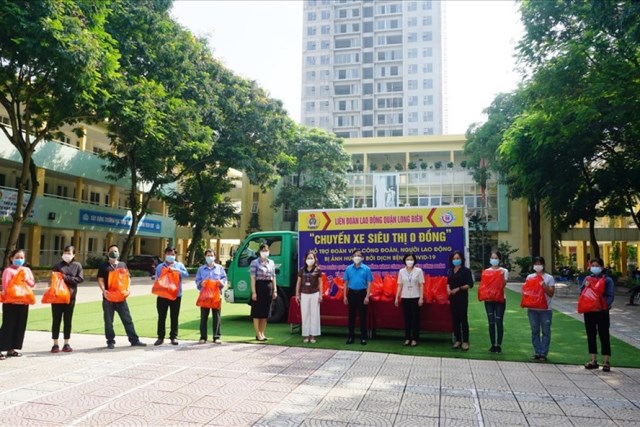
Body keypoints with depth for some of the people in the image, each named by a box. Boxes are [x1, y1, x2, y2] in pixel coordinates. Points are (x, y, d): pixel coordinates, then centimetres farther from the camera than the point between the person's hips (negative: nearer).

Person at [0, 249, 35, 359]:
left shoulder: (27, 270, 13)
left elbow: (32, 284, 10)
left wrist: (27, 279, -8)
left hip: (23, 302, 6)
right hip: (11, 302, -6)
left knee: (20, 326, 8)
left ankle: (11, 349, 17)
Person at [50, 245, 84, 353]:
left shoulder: (77, 265, 6)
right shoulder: (58, 265, 5)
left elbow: (80, 279, -4)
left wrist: (66, 278, -14)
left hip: (70, 296, 1)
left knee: (68, 321, 7)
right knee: (56, 320, 4)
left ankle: (66, 344, 16)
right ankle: (55, 344, 13)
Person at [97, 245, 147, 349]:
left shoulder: (122, 265, 13)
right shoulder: (103, 266, 5)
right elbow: (100, 280, 0)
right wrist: (104, 290, -17)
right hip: (108, 297, -2)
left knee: (127, 319, 2)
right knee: (108, 321, 5)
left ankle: (134, 340, 4)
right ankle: (110, 341, 14)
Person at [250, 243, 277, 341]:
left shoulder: (271, 263, 12)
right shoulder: (255, 262, -5)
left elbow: (273, 277, 14)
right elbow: (253, 278, -10)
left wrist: (275, 290, 8)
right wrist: (253, 292, -16)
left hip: (269, 288, 6)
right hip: (259, 286, -5)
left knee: (265, 312, 11)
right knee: (257, 312, 0)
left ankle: (262, 333, 20)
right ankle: (258, 334, 7)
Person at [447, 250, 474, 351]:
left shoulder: (466, 270, -4)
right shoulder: (451, 271, 13)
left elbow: (470, 284, -11)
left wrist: (458, 289, -18)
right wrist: (448, 289, -1)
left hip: (462, 297, -5)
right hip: (453, 298, 5)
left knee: (463, 319, -3)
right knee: (455, 319, 7)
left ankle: (465, 341, 3)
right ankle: (458, 340, 16)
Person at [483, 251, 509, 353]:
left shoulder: (504, 271, 2)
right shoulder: (486, 271, 10)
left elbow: (504, 285, -8)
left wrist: (502, 276, -20)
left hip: (500, 299, -2)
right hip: (489, 299, 2)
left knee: (499, 322, -2)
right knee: (491, 322, 2)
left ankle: (499, 345, 6)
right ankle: (493, 345, 10)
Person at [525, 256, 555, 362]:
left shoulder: (549, 278, 1)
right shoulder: (529, 277, 9)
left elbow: (551, 293, -4)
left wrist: (544, 285, -17)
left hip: (545, 309, -3)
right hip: (532, 309, 3)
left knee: (545, 331, 2)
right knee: (535, 331, 7)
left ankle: (543, 353, 8)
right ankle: (537, 352, 14)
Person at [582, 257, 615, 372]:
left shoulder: (607, 280, -2)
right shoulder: (587, 279, 9)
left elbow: (610, 296, -8)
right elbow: (581, 292, 6)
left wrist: (604, 306, -24)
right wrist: (585, 285, -13)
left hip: (602, 311, -4)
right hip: (589, 311, 4)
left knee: (604, 336, 1)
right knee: (591, 335, 9)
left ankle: (606, 362, 8)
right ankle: (593, 360, 18)